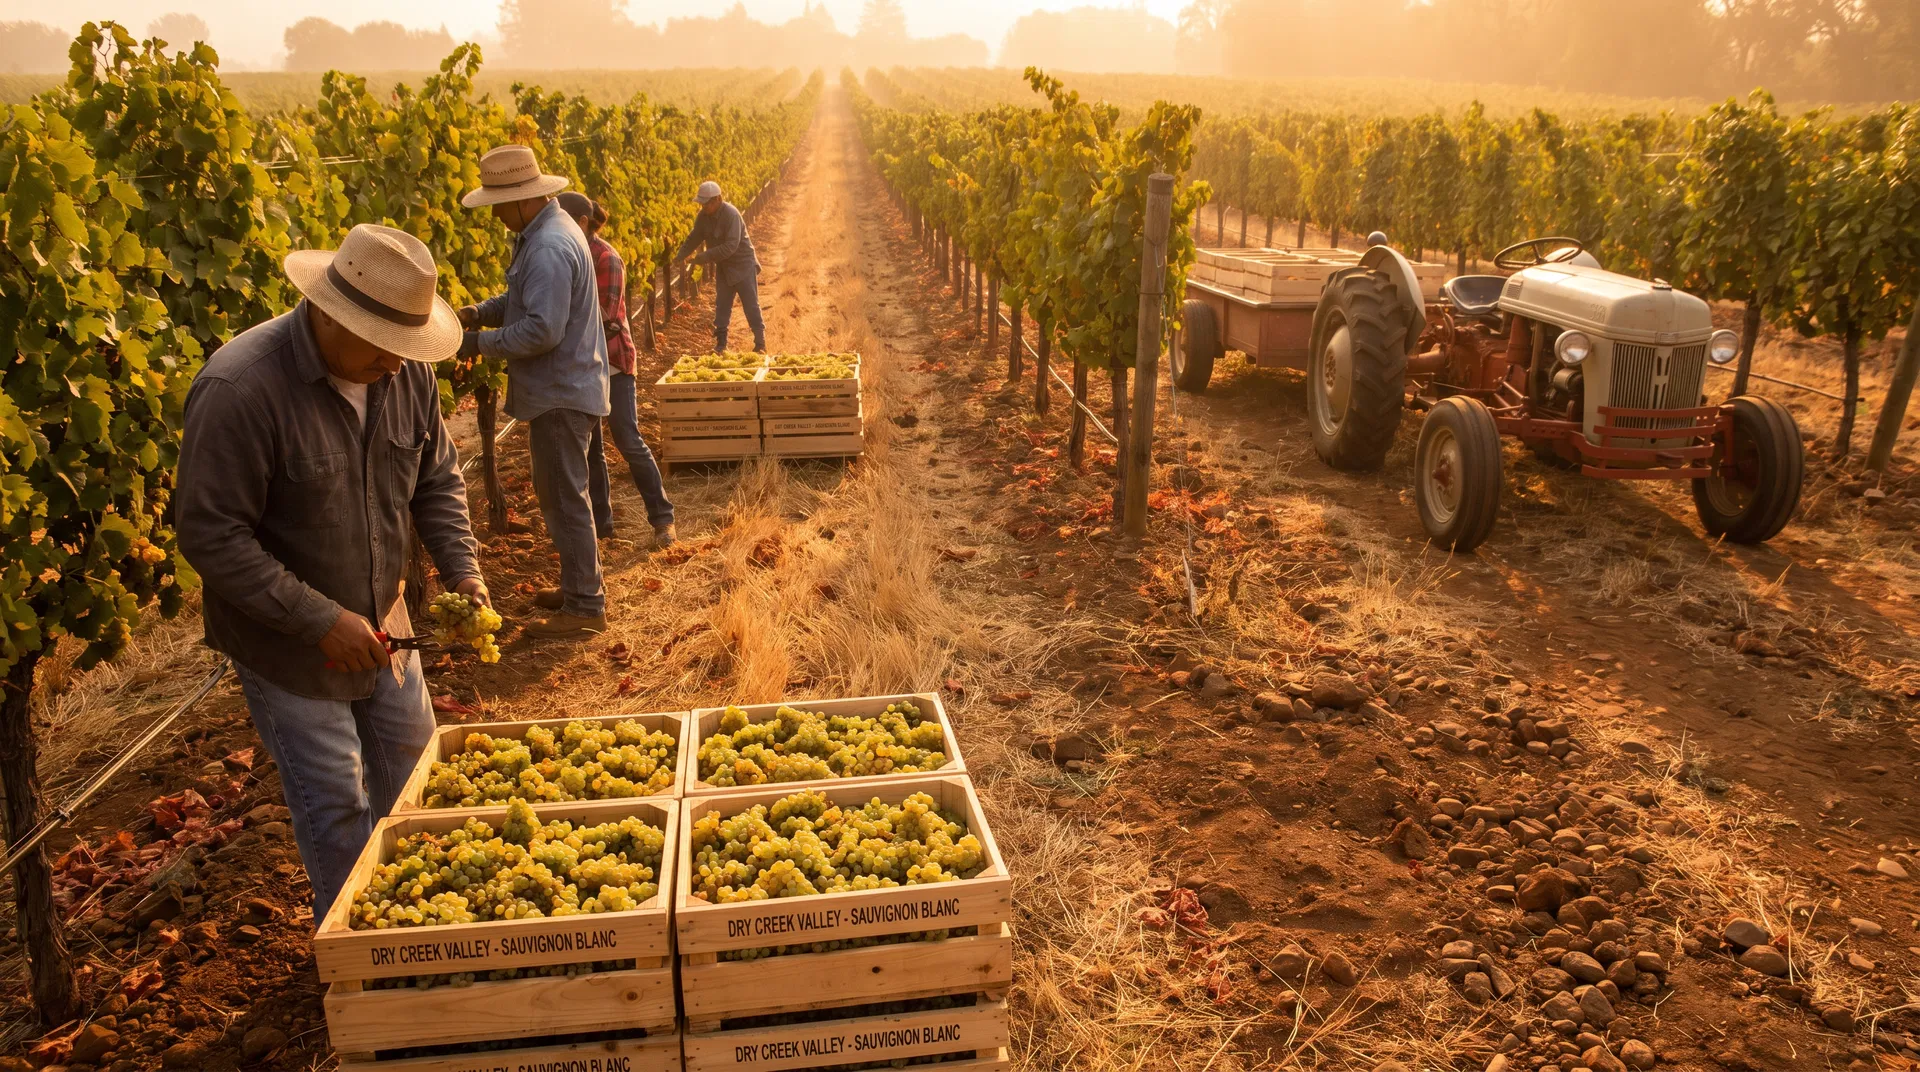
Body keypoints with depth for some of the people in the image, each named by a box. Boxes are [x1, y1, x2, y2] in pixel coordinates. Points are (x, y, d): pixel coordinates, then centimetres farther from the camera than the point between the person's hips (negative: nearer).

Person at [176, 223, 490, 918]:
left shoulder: (407, 370, -8)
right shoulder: (240, 389, -27)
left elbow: (436, 480, 6)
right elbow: (209, 534, -25)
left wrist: (461, 569, -10)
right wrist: (320, 622, -27)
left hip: (380, 624, 6)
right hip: (288, 647, -6)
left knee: (414, 774, 18)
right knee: (337, 807, 4)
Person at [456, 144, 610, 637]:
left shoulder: (549, 248, -23)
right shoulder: (544, 231, 11)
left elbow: (542, 330, -27)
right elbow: (527, 300, 21)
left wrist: (481, 343, -17)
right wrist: (481, 311, 5)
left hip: (562, 393, -11)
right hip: (561, 388, 11)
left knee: (564, 497, -2)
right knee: (558, 491, 19)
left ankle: (586, 606, 8)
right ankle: (582, 584, 31)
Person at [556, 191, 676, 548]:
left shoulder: (606, 259, -13)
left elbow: (604, 316, -20)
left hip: (611, 363, -7)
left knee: (628, 443, -4)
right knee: (588, 447, 9)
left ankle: (662, 518, 7)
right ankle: (601, 521, 20)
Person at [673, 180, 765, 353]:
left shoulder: (731, 215, -26)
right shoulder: (704, 216, -5)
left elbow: (731, 246, -32)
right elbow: (694, 237, 5)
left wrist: (706, 256, -32)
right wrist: (681, 255, -9)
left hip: (743, 265, -7)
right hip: (723, 267, 7)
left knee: (751, 306, -1)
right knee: (721, 306, 10)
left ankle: (760, 344, 7)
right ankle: (721, 343, 18)